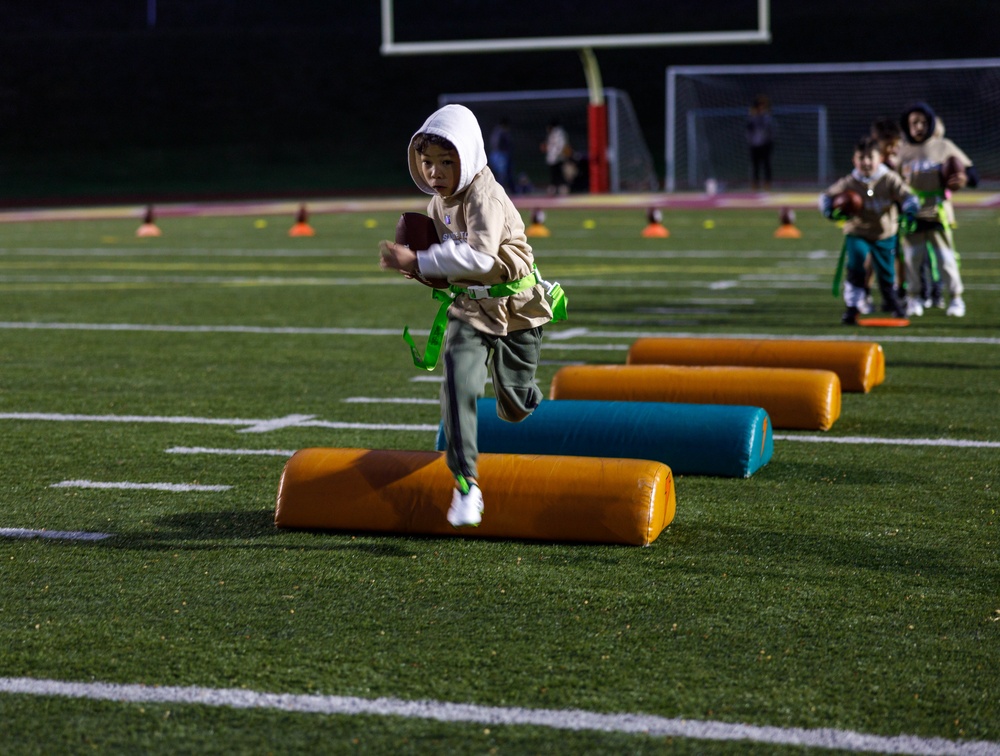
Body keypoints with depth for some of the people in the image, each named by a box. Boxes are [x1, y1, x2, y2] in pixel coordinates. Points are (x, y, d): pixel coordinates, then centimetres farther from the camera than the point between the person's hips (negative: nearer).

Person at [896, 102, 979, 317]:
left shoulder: (944, 147, 2)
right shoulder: (902, 150, 6)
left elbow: (970, 170, 4)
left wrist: (964, 179, -16)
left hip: (938, 212, -1)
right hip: (911, 214, 1)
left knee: (945, 257, -2)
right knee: (912, 257, 5)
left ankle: (955, 298, 9)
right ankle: (913, 298, 18)